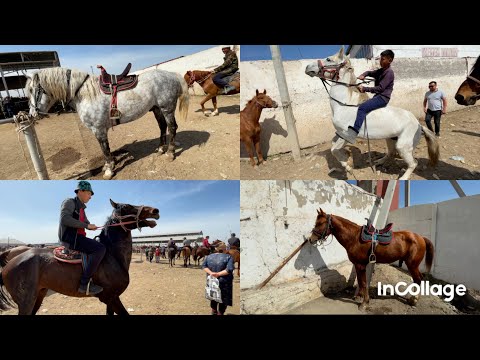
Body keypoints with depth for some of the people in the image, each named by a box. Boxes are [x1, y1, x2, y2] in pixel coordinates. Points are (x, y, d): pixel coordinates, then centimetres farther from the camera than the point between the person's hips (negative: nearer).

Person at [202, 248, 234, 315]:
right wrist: (218, 274, -21)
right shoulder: (228, 257, -12)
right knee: (223, 298, 12)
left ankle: (214, 311, 40)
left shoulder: (209, 256, 2)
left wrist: (210, 273, -14)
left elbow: (204, 266, -3)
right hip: (224, 283, -5)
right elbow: (229, 269, -23)